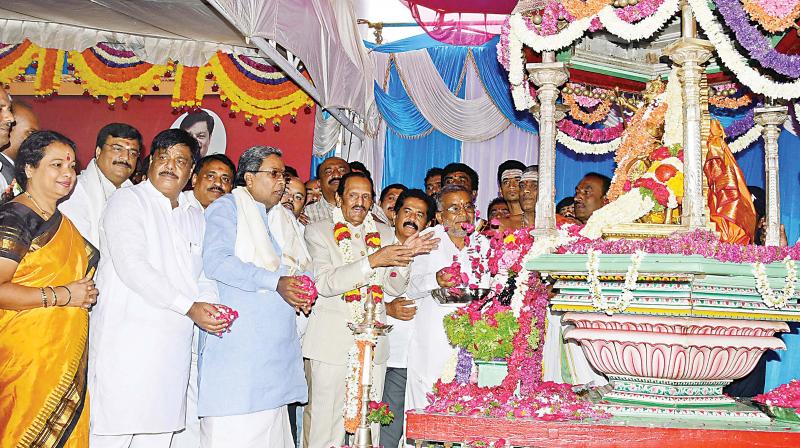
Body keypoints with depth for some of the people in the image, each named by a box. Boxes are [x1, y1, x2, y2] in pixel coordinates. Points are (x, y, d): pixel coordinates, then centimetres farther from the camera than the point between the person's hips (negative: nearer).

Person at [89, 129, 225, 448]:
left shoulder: (195, 216, 19)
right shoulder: (128, 200, 0)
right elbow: (131, 266, -13)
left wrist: (211, 304, -7)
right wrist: (189, 306, -17)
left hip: (174, 345, 6)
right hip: (128, 338, -6)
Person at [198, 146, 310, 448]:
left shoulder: (284, 217, 21)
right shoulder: (227, 207, -1)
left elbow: (299, 266, 24)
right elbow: (216, 261, -16)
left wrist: (301, 289, 0)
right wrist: (276, 282, -21)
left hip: (276, 341, 7)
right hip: (235, 340, -7)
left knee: (271, 424, 7)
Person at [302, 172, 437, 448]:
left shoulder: (384, 234, 13)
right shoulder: (317, 231, 1)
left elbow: (395, 288, 9)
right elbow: (324, 283, -13)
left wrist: (405, 256, -10)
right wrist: (372, 261, -22)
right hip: (331, 342, -3)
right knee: (324, 425, 1)